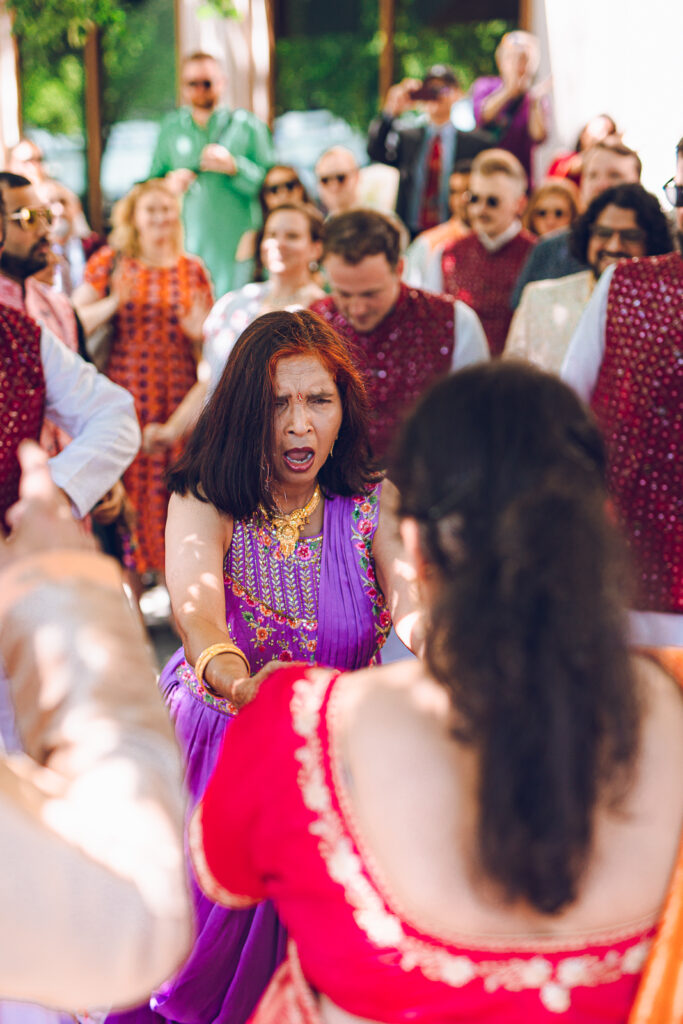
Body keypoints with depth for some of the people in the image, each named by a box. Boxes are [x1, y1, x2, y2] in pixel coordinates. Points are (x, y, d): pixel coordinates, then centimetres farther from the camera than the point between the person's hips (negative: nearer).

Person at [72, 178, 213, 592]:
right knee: (129, 484, -2)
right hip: (126, 390, -1)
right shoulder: (110, 263, 4)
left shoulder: (192, 270, 9)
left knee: (174, 487, -1)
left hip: (179, 394, 1)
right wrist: (113, 303, -17)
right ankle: (130, 593, 9)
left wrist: (199, 332, -9)